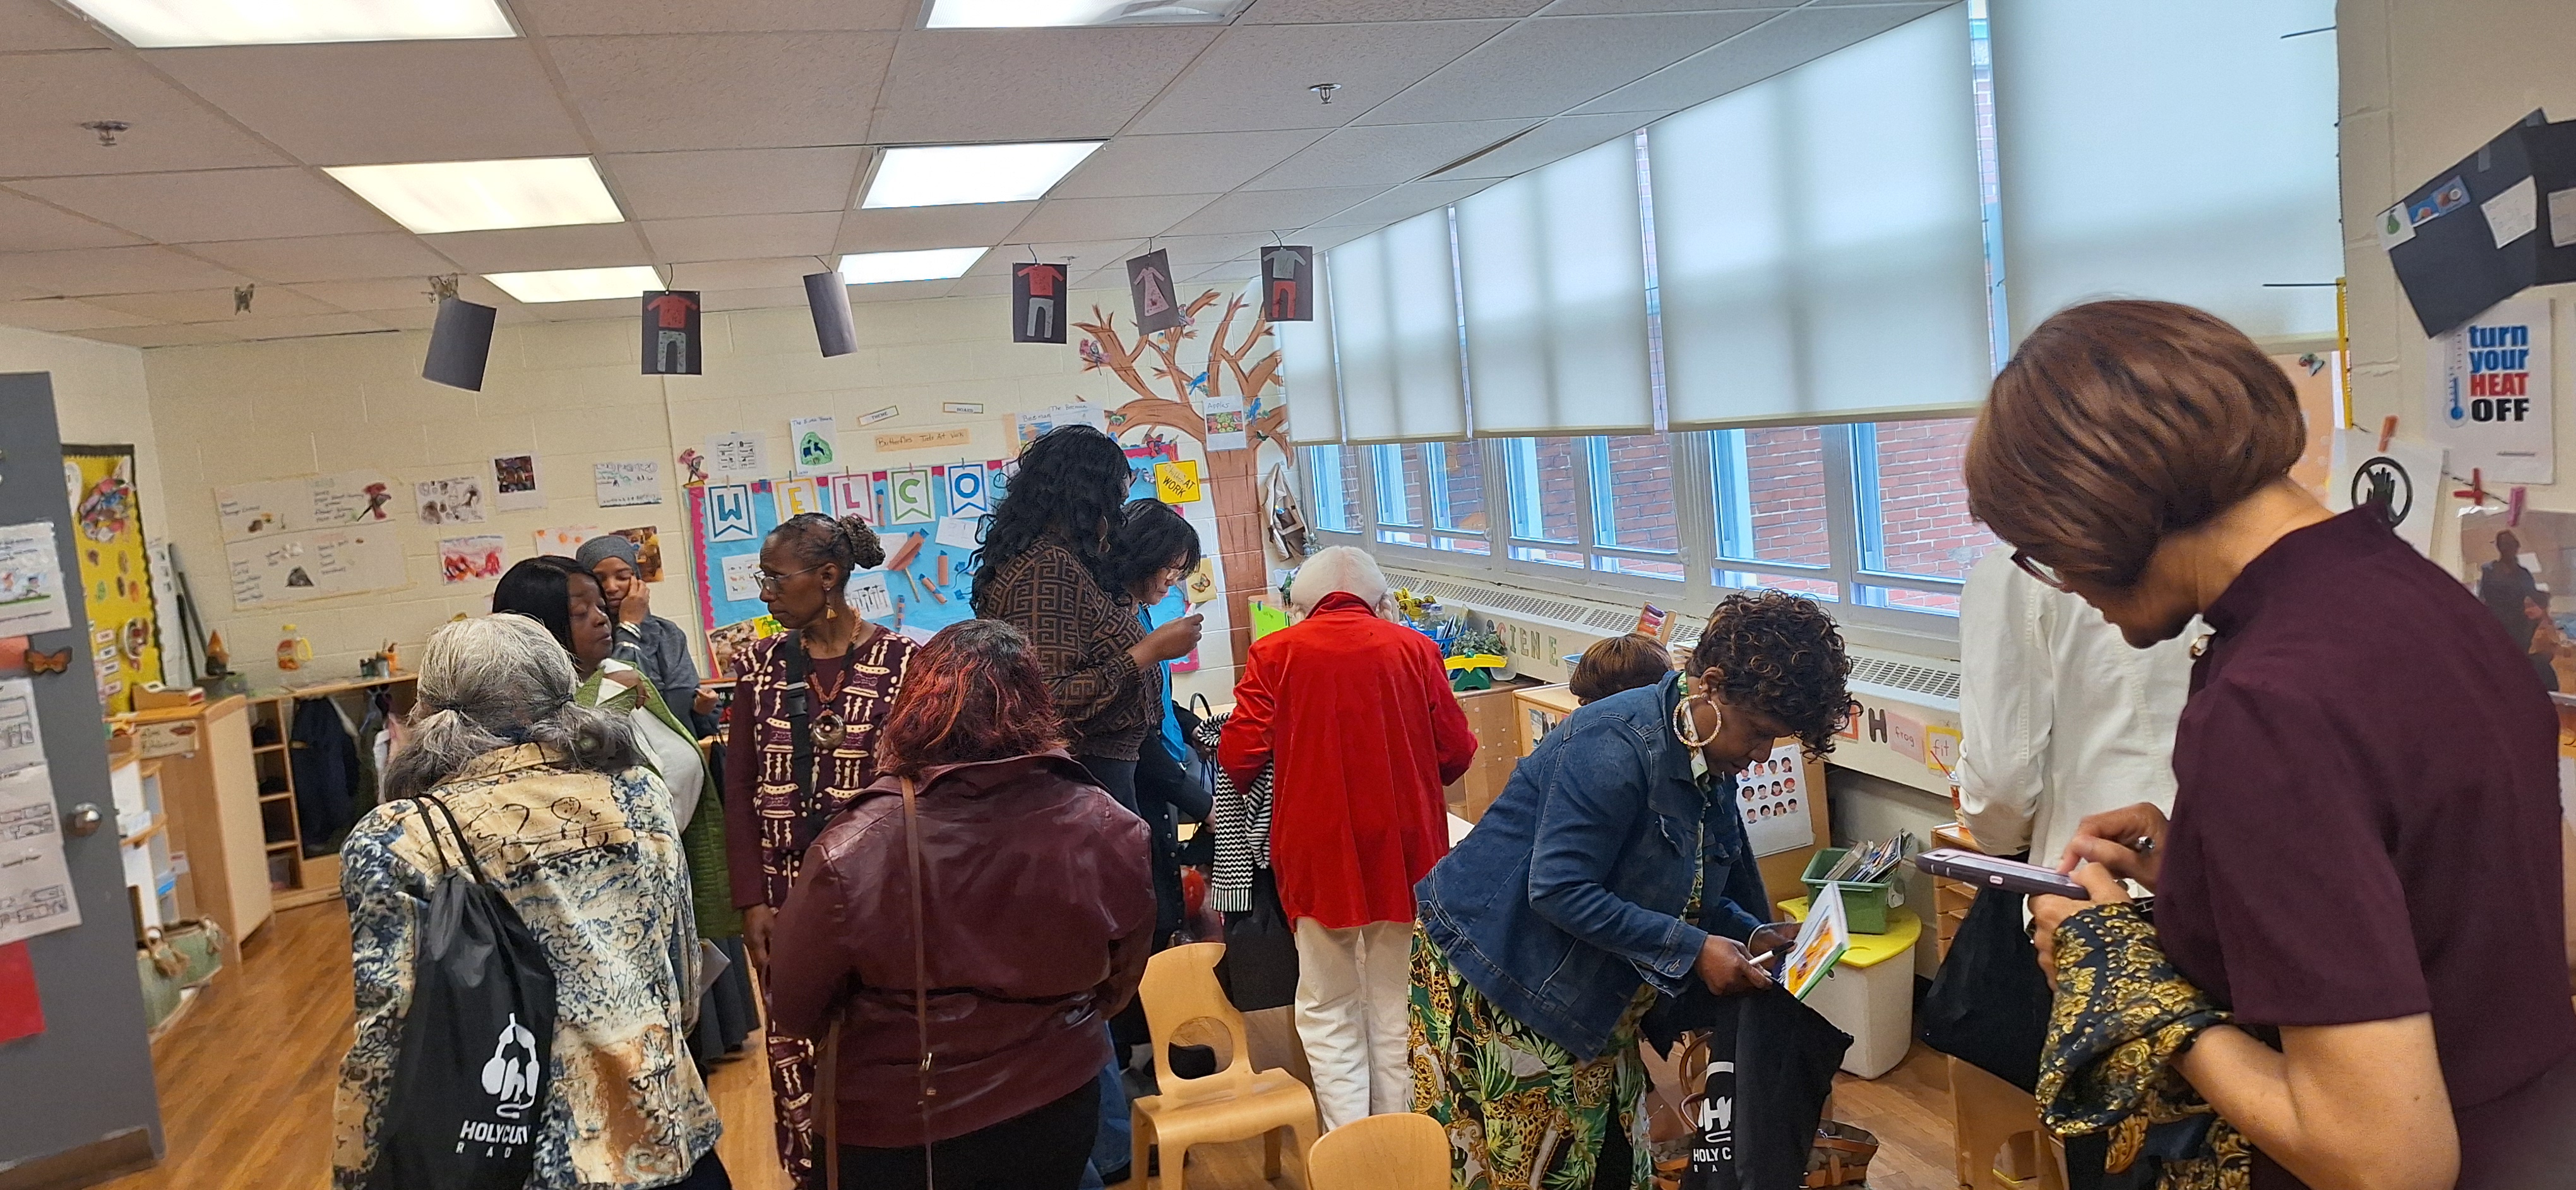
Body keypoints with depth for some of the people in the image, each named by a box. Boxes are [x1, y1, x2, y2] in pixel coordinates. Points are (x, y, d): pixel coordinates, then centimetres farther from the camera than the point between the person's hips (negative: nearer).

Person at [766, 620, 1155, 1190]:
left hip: (901, 1134, -1)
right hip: (1059, 1112, 2)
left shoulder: (852, 849, -26)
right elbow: (1119, 985, -1)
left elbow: (795, 1012, -10)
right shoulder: (1110, 832, -19)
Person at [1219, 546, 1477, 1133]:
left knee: (1328, 1008, 13)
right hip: (1403, 848, 1)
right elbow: (1457, 754, 1)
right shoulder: (1414, 649, -3)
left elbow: (1237, 757, -9)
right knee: (1395, 1001, 15)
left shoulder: (1275, 653, -6)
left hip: (1318, 849, -1)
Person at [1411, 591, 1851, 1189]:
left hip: (1588, 1000, 9)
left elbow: (1690, 889, 15)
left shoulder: (1708, 765, 4)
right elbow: (1560, 890, -29)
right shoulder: (1619, 745, -25)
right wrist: (1693, 949, -25)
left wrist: (1752, 935, -3)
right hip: (1495, 986, -9)